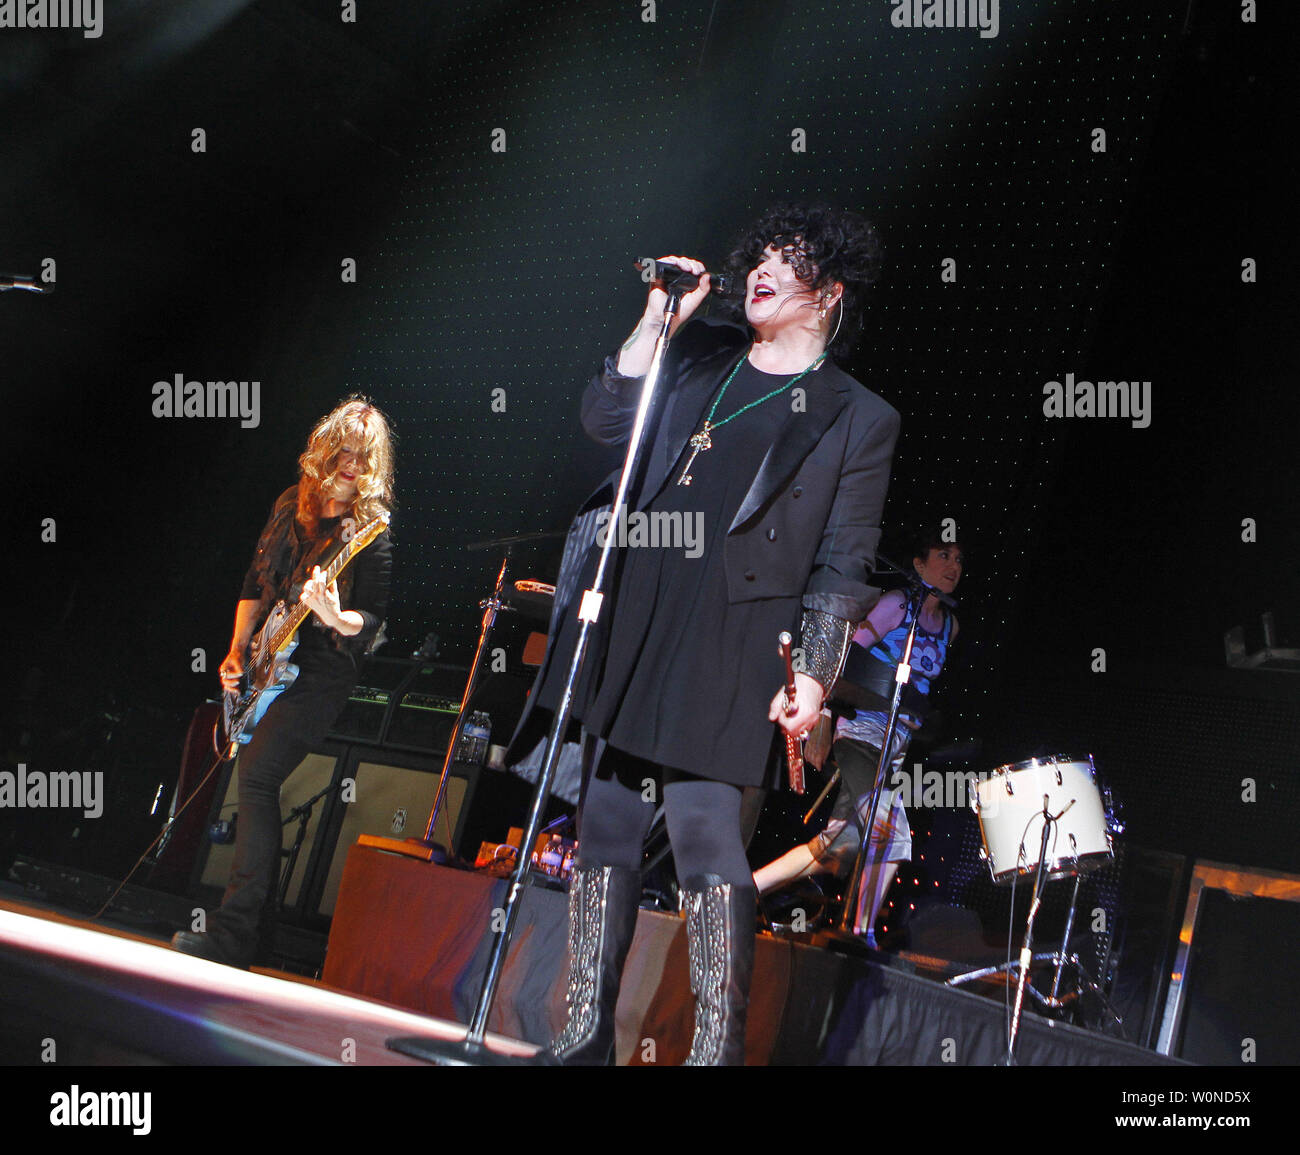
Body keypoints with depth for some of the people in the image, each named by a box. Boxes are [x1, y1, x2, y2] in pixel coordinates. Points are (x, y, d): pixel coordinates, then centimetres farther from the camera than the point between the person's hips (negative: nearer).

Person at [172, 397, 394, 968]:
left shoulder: (372, 531, -7)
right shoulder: (292, 506, 11)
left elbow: (374, 621, -11)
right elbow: (256, 583, 18)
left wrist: (336, 618, -32)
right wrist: (237, 651, 9)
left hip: (321, 672, -7)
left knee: (257, 774, -21)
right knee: (257, 778, 6)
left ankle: (235, 931, -22)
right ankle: (259, 921, 18)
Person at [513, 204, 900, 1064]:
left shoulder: (859, 420, 7)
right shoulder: (700, 355, 19)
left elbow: (845, 565, 2)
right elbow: (607, 421, 7)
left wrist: (814, 672, -8)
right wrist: (660, 317, 2)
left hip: (729, 645, -4)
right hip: (627, 621, 5)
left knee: (704, 827, -13)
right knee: (605, 819, 5)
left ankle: (719, 1046, -4)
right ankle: (587, 1033, 14)